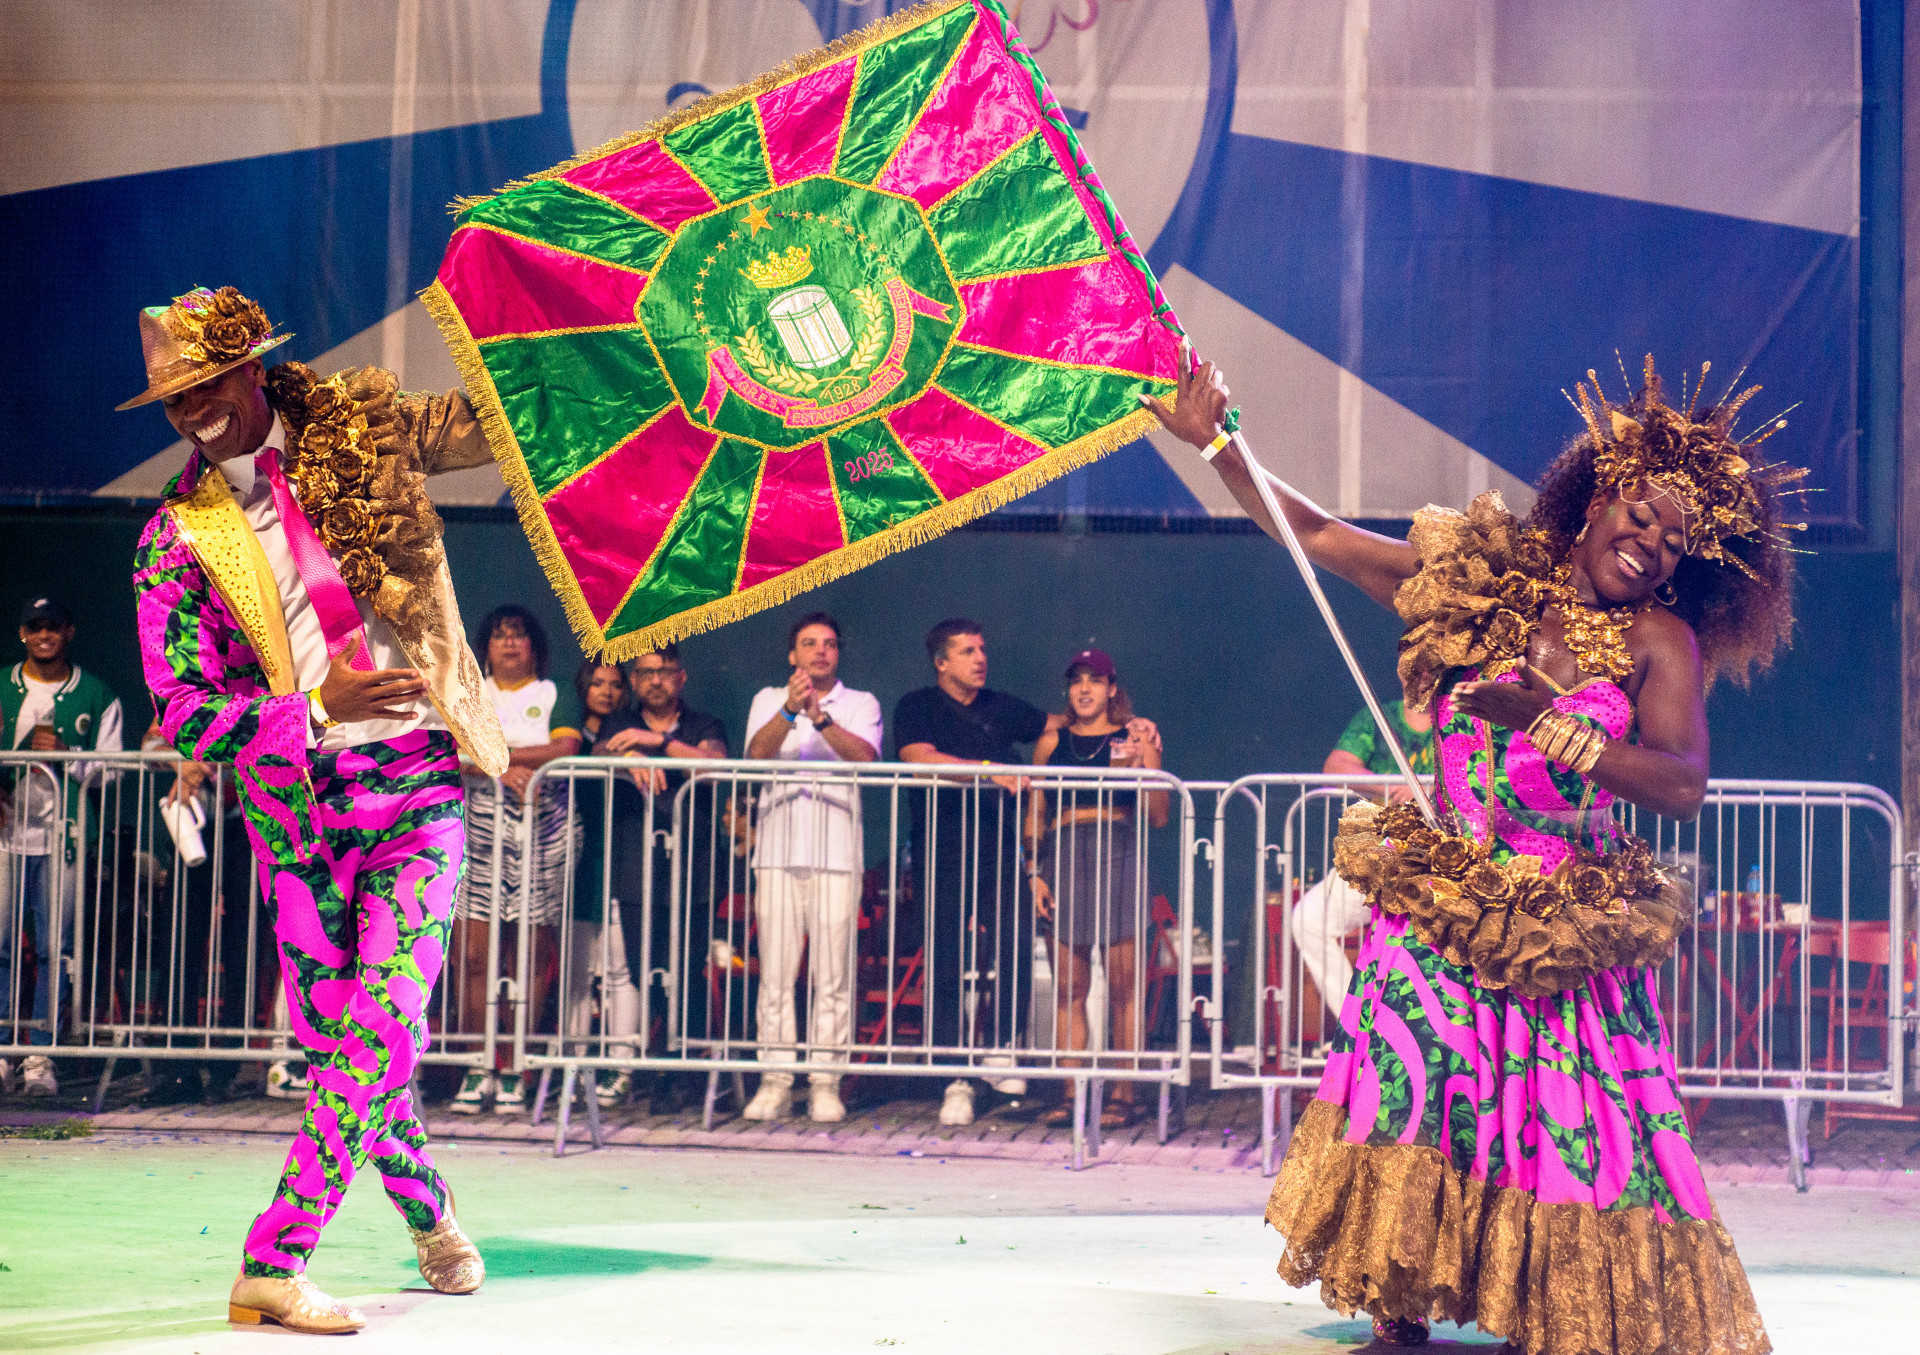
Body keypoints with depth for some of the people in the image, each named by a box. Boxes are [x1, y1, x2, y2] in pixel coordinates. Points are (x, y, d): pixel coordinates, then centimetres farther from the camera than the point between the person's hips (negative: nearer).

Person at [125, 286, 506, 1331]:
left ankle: (275, 1262, -12)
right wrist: (317, 707, -16)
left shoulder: (359, 430, 4)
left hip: (417, 783, -1)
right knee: (337, 1040, 1)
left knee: (384, 1022, -14)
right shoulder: (176, 539, 2)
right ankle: (429, 1217, 27)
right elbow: (184, 715, -2)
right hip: (296, 804, 1)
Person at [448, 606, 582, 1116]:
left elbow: (566, 749, -6)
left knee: (529, 958, -5)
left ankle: (513, 1073, -1)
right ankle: (478, 1070, -3)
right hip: (478, 829, 1)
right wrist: (505, 771, -17)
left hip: (542, 831, -1)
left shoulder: (555, 696, 12)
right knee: (472, 954, -7)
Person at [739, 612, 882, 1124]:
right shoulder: (769, 700, 16)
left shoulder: (861, 704, 13)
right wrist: (790, 709, -21)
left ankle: (826, 1083, -3)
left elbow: (864, 755, -7)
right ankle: (776, 1080, -1)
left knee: (833, 975, -5)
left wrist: (820, 718, -22)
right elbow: (758, 753, -4)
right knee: (776, 971, -4)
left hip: (837, 853, -1)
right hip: (778, 849, 1)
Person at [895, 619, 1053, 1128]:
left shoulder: (1001, 708, 17)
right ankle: (956, 1080, 1)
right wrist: (989, 770, -22)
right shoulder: (918, 708, 4)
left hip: (1000, 849, 3)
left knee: (1016, 943, -17)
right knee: (946, 965, -3)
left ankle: (999, 1048, -2)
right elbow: (921, 758, -14)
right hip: (943, 851, -3)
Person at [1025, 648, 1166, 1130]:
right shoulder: (1051, 742, 14)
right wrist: (1033, 871, 4)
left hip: (1118, 859, -2)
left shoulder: (1135, 738, 9)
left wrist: (1146, 762, -8)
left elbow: (1158, 817, 5)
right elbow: (1034, 814, 14)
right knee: (1068, 986, 0)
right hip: (1064, 860, 2)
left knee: (1122, 983, -4)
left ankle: (1121, 1095, -2)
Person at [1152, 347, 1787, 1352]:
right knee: (1410, 1107, -13)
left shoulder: (1660, 642, 2)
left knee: (1573, 1140, -7)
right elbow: (1316, 537, 11)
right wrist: (1214, 443, 5)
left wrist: (1551, 726, -23)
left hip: (1570, 926, -1)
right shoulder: (1477, 582, 7)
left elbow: (1683, 783, -13)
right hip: (1436, 910, 1)